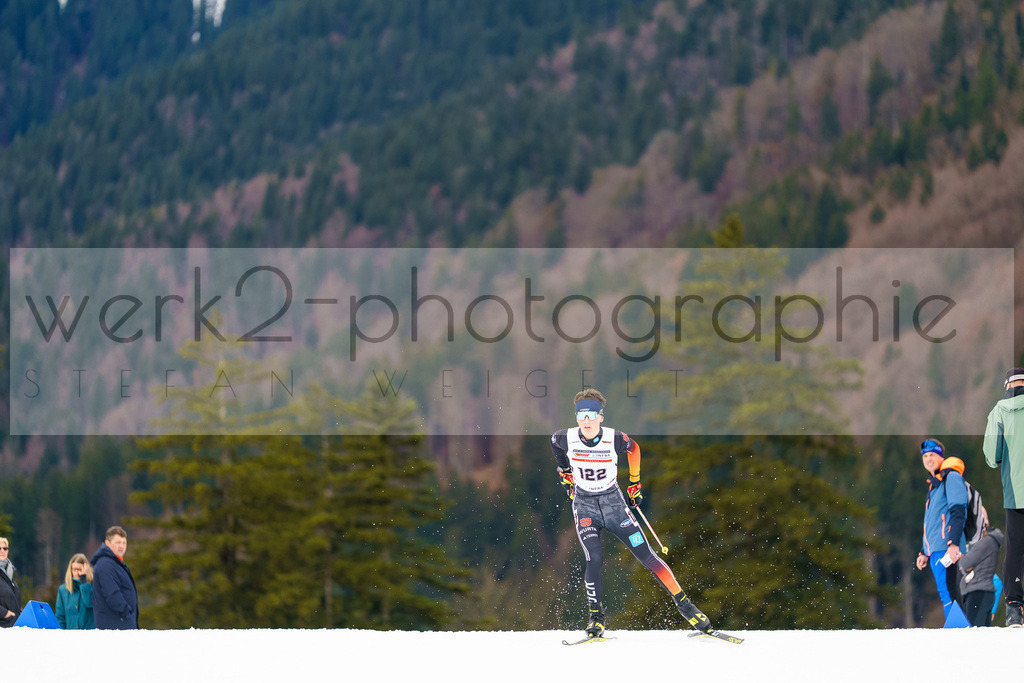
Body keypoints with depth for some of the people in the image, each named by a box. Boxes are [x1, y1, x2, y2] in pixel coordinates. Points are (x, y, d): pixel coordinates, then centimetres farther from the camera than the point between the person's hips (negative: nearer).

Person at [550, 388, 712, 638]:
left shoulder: (614, 439, -18)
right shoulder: (566, 439, -16)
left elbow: (633, 448, 6)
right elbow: (554, 442, 10)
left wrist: (634, 483, 12)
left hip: (614, 504, 0)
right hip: (585, 507, 0)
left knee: (647, 555, -5)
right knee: (594, 559, -20)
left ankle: (683, 603, 3)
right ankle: (596, 618, -7)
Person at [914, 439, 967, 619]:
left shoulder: (951, 477, -2)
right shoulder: (933, 486, 26)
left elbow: (959, 513, -13)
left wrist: (953, 543, -22)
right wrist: (924, 552, 27)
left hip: (947, 549, -9)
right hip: (934, 550, 9)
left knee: (948, 595, -17)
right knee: (947, 596, 5)